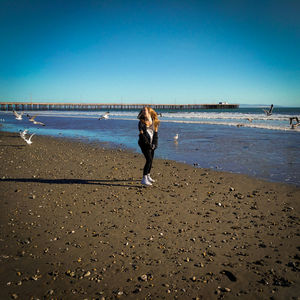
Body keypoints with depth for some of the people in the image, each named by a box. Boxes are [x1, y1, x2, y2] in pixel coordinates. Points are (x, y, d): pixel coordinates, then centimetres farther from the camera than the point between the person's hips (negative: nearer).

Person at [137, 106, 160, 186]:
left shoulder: (154, 121, 6)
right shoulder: (141, 122, -8)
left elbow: (156, 133, 7)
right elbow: (142, 135, -12)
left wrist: (154, 144, -3)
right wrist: (148, 144, -16)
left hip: (152, 144, 5)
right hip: (144, 143, -5)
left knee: (151, 160, 11)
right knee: (149, 160, -16)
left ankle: (148, 176, 29)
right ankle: (144, 179, -16)